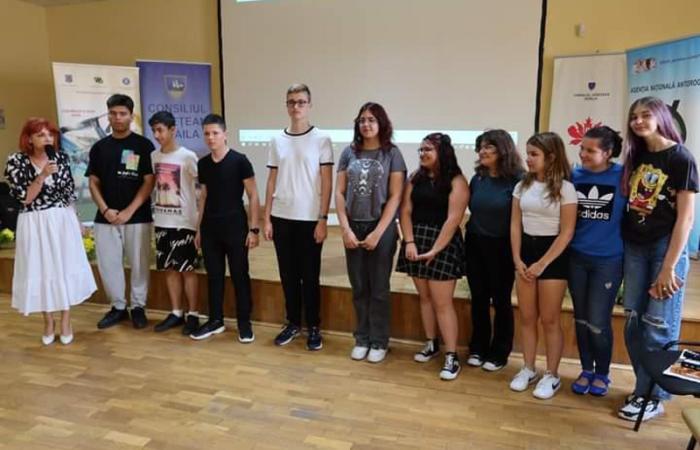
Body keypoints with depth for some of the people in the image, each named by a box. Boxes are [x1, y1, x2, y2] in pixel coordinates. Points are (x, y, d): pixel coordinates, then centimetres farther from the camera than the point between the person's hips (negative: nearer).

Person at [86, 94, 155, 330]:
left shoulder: (143, 145, -3)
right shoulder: (99, 147, 8)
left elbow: (149, 182, -6)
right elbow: (93, 183, 9)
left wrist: (129, 211, -13)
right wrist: (105, 210, -7)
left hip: (137, 218, -3)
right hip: (105, 218, 4)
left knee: (139, 264, 4)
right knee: (108, 265, 7)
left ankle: (138, 307, 20)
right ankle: (118, 307, 23)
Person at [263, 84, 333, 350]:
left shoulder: (321, 139, -3)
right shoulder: (277, 141, 8)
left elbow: (327, 183, -5)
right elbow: (272, 181, 9)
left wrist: (323, 219, -10)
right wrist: (267, 218, 5)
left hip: (309, 219, -3)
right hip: (281, 218, 4)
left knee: (310, 276, 5)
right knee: (288, 275, 11)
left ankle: (313, 327, 18)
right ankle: (293, 323, 25)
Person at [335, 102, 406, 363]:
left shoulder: (392, 154, -3)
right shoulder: (349, 152, 5)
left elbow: (395, 197, -7)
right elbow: (339, 193, 4)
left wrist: (377, 233, -12)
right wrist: (345, 229, -5)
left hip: (381, 227, -3)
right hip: (353, 227, 3)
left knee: (379, 288, 6)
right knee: (359, 288, 10)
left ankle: (379, 342, 20)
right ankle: (362, 339, 25)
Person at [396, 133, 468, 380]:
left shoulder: (456, 181, -7)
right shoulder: (416, 178, 9)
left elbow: (453, 219, -14)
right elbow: (405, 211, 4)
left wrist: (434, 250, -17)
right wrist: (409, 242, -8)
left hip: (443, 244, -5)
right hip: (416, 241, 5)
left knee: (442, 302, -5)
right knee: (424, 297, 13)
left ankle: (452, 356, 3)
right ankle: (431, 344, 28)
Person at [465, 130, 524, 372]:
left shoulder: (517, 179, -12)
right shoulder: (477, 179, 6)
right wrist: (469, 237, 10)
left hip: (502, 247, -5)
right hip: (475, 245, 5)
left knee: (501, 301, 7)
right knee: (479, 299, 12)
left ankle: (499, 353, 21)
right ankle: (478, 348, 26)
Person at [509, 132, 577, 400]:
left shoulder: (564, 188, -9)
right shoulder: (522, 185, 6)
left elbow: (567, 232, -12)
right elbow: (515, 225, 6)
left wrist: (542, 264, -14)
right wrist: (517, 259, -3)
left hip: (553, 254, -5)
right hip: (526, 250, 5)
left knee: (550, 320, 2)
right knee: (527, 318, 10)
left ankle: (551, 376, 17)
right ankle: (528, 370, 23)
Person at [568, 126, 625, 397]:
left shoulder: (623, 176, -10)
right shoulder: (574, 176, -1)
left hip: (609, 260, -3)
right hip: (577, 258, 3)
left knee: (598, 322, 2)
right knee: (581, 319, 13)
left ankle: (602, 374, 27)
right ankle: (586, 370, 32)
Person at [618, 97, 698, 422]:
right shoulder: (636, 157, 10)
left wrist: (668, 267, -15)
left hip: (667, 247, -6)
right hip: (634, 247, 6)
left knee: (659, 327, 1)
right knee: (633, 323, 8)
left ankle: (652, 396, 15)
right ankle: (645, 387, 24)